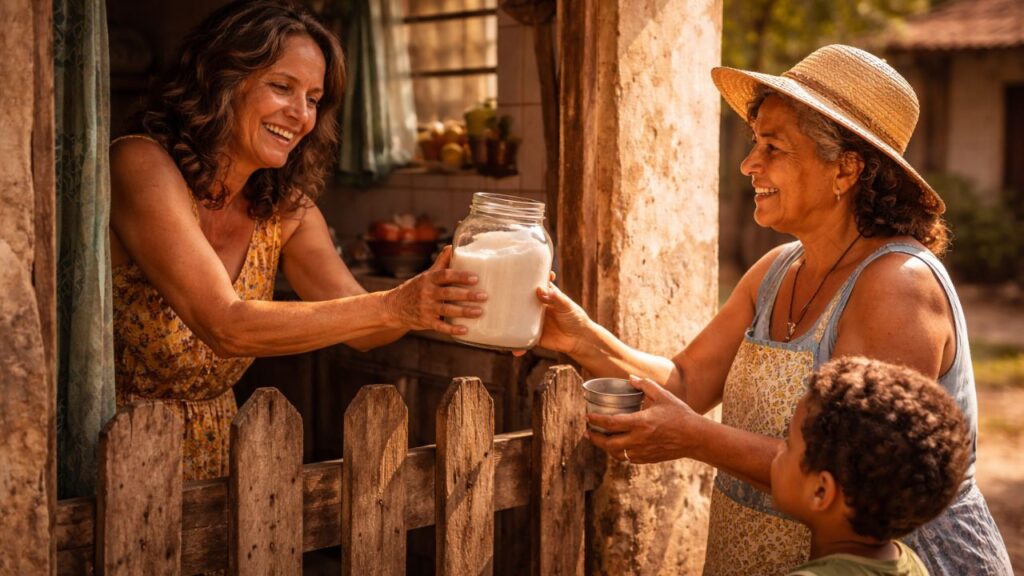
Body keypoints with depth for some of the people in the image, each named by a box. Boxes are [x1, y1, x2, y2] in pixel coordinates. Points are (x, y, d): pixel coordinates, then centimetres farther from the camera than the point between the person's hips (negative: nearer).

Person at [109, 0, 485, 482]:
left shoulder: (286, 212, 3)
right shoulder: (141, 166, -17)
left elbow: (361, 326, -4)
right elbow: (225, 326, -25)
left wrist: (429, 297, -24)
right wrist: (392, 307, -31)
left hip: (210, 450, 5)